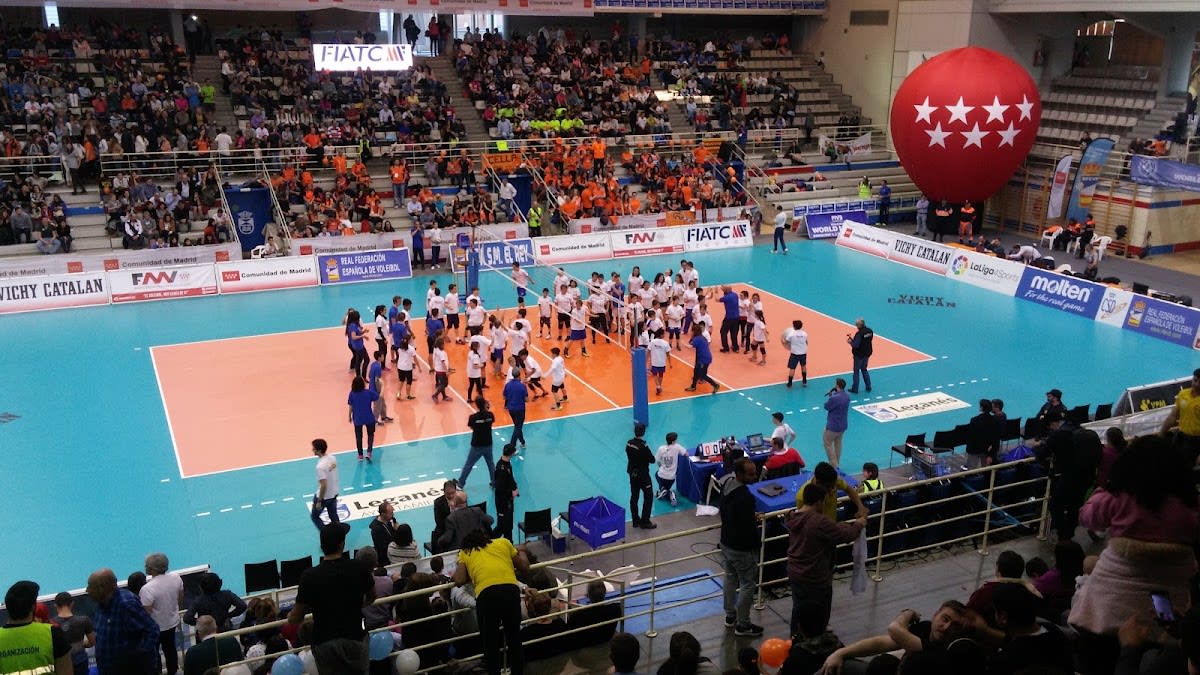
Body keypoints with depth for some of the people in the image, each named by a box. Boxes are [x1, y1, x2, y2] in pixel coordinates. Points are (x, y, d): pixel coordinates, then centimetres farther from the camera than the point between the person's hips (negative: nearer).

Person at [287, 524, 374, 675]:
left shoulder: (309, 576, -16)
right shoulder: (358, 568, -11)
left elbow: (294, 618, -8)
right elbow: (371, 598, 8)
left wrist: (290, 616, 15)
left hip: (324, 643, 0)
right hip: (354, 639, 0)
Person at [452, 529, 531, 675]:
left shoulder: (465, 553, 24)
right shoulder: (503, 542, 28)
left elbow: (459, 581, 9)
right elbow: (524, 567, 29)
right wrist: (521, 551, 49)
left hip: (486, 594, -2)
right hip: (511, 590, 2)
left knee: (490, 643, 16)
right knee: (514, 638, 21)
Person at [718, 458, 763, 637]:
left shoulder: (727, 485, -3)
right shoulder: (744, 497, -32)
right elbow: (748, 527, -28)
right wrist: (756, 520, -8)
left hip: (726, 542, 9)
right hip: (742, 548, -9)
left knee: (730, 578, 23)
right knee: (747, 584, 6)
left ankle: (730, 616, 38)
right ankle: (742, 625, 16)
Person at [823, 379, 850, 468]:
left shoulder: (834, 398, -30)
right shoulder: (847, 396, -3)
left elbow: (826, 407, -14)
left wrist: (830, 396, -2)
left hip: (833, 426, -8)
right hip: (843, 425, 8)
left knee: (827, 443, 8)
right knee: (838, 442, 23)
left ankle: (834, 465, 7)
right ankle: (837, 463, 34)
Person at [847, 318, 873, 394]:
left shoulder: (859, 333, -25)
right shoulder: (870, 331, -1)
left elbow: (855, 345, -27)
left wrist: (850, 341, -6)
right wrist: (853, 339, 8)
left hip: (859, 355, -7)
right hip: (867, 353, 7)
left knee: (856, 371, 6)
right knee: (864, 369, 23)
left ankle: (855, 389, 13)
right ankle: (868, 387, 26)